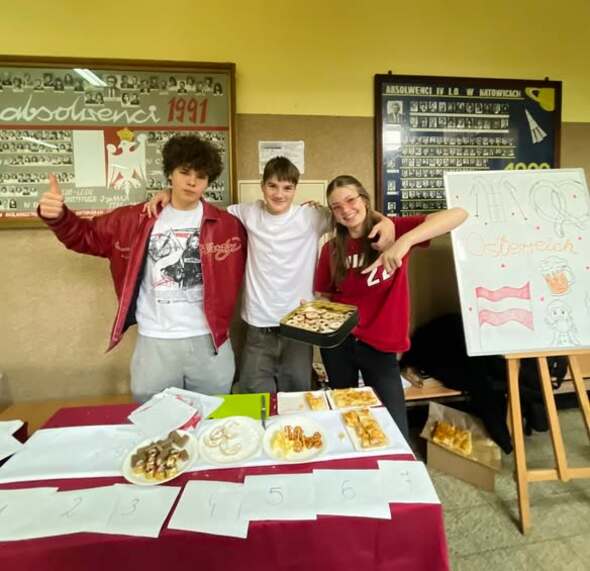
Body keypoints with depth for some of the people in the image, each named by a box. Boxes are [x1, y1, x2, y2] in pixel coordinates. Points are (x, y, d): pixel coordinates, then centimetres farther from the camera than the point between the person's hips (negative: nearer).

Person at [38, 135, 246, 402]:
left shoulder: (225, 224, 0)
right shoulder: (136, 219, 2)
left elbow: (233, 274, 8)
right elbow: (85, 236, 10)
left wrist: (221, 317, 0)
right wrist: (57, 216, -9)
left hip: (210, 342, 0)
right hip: (154, 344, 1)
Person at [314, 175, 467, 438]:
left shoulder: (392, 229, -9)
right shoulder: (331, 249, -2)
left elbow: (459, 214, -21)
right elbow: (324, 296, 8)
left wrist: (405, 240, -35)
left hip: (380, 345, -2)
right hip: (338, 342, 3)